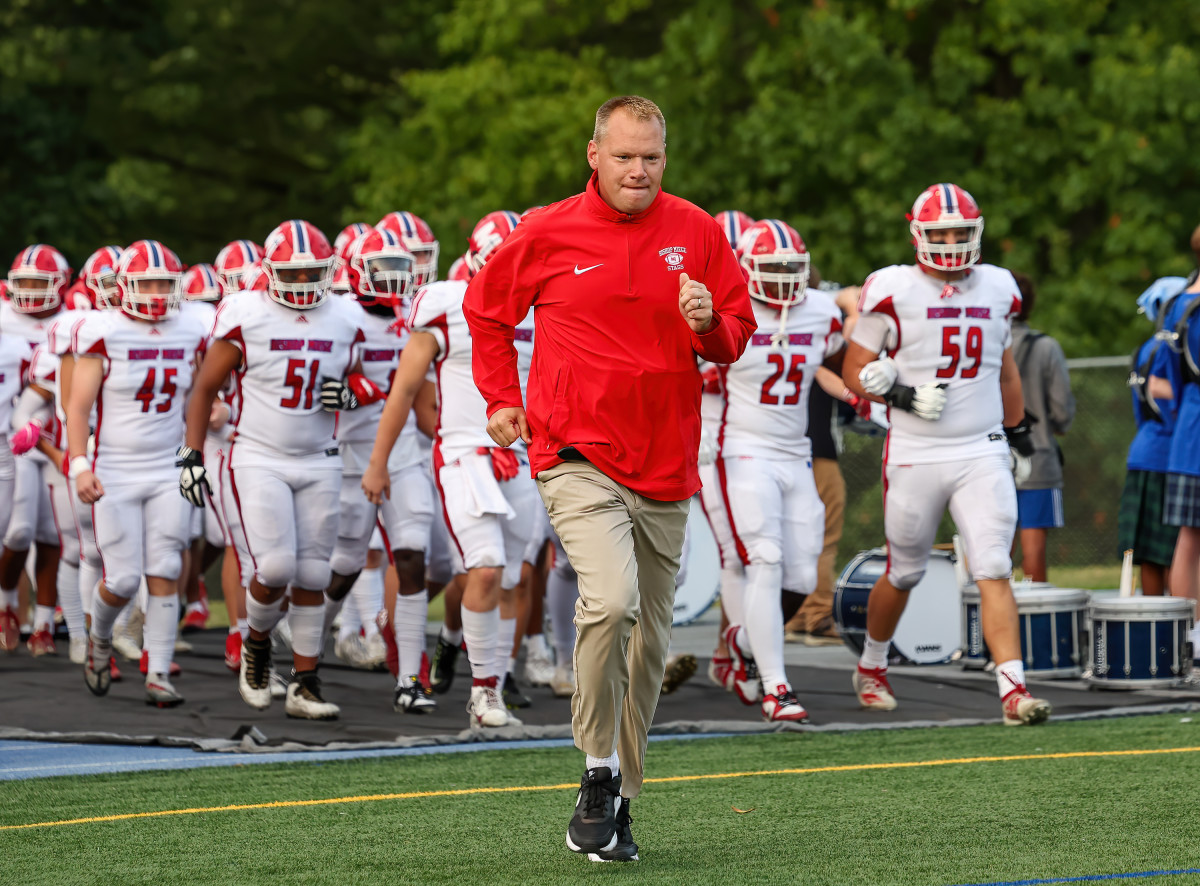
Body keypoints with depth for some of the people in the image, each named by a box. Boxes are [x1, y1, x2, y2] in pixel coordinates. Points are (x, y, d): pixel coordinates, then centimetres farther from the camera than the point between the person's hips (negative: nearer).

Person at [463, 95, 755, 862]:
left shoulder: (698, 234, 5)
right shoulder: (547, 236, 0)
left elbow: (738, 333, 12)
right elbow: (487, 310, 17)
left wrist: (710, 325, -10)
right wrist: (503, 398, 10)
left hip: (665, 466, 4)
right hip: (578, 458, -4)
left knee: (648, 641, 9)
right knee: (612, 600, -26)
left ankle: (621, 800, 23)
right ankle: (599, 772, -11)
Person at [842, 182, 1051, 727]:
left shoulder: (995, 289, 8)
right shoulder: (892, 292, -6)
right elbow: (854, 373, -1)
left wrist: (1019, 433, 27)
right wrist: (902, 396, -17)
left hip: (984, 453, 2)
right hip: (914, 457, -2)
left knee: (994, 571, -11)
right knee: (903, 575, 12)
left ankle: (1013, 689, -18)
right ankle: (872, 667, 36)